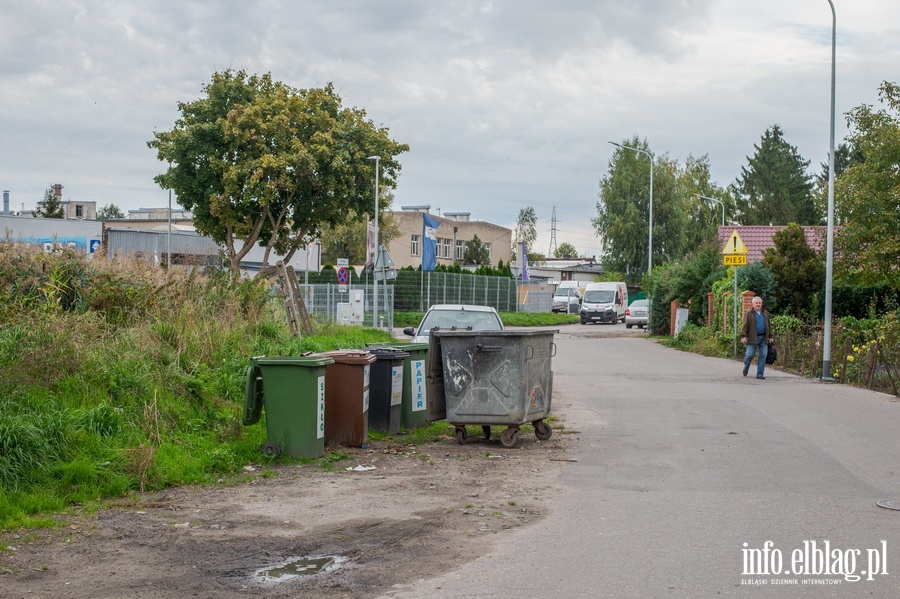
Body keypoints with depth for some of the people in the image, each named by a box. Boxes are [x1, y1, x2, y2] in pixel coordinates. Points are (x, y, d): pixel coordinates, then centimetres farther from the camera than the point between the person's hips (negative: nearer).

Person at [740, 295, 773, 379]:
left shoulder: (765, 313, 15)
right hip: (753, 338, -4)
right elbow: (745, 325, -5)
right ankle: (745, 368, 24)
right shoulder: (748, 313, 0)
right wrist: (743, 336, -14)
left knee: (763, 356, 1)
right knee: (749, 354, -4)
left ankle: (760, 374, 6)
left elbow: (769, 325, 20)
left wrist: (770, 336, 16)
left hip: (763, 338, 4)